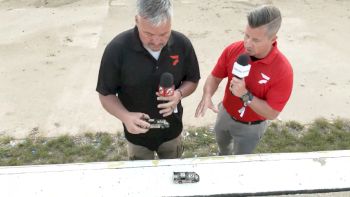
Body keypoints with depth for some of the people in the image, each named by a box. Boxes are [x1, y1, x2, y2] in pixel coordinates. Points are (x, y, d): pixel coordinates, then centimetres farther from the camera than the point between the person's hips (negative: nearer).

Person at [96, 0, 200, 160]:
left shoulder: (182, 44, -18)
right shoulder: (117, 49, -26)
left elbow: (192, 80, -3)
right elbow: (106, 94, -15)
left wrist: (179, 93, -25)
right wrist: (125, 116, -34)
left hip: (172, 130, 2)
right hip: (137, 134, -1)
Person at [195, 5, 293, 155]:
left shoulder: (283, 70, -32)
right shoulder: (233, 50, -22)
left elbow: (272, 113, -28)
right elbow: (215, 77, -10)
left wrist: (245, 95, -40)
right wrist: (207, 96, -30)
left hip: (250, 127, -4)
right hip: (224, 114, 5)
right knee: (222, 144, 35)